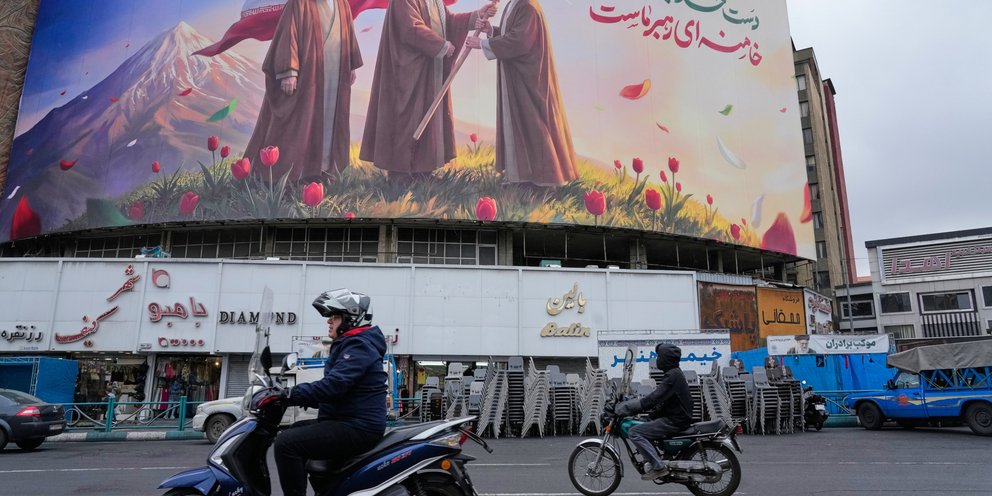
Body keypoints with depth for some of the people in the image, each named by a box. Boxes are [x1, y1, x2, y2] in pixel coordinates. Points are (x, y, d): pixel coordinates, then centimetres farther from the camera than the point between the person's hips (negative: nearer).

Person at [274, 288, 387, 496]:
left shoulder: (358, 346, -14)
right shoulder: (349, 344, 19)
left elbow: (333, 385, -27)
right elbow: (335, 390, 22)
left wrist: (291, 394, -23)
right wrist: (295, 394, 14)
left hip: (357, 428, -11)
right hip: (350, 421, 11)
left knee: (286, 443, -20)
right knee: (295, 430, 25)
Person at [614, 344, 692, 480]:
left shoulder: (672, 376, -18)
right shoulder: (675, 373, 14)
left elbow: (653, 399, -27)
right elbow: (657, 397, 18)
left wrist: (625, 407, -25)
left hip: (675, 421, -10)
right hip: (677, 417, 10)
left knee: (635, 432, -15)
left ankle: (658, 466, -14)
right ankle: (653, 461, 15)